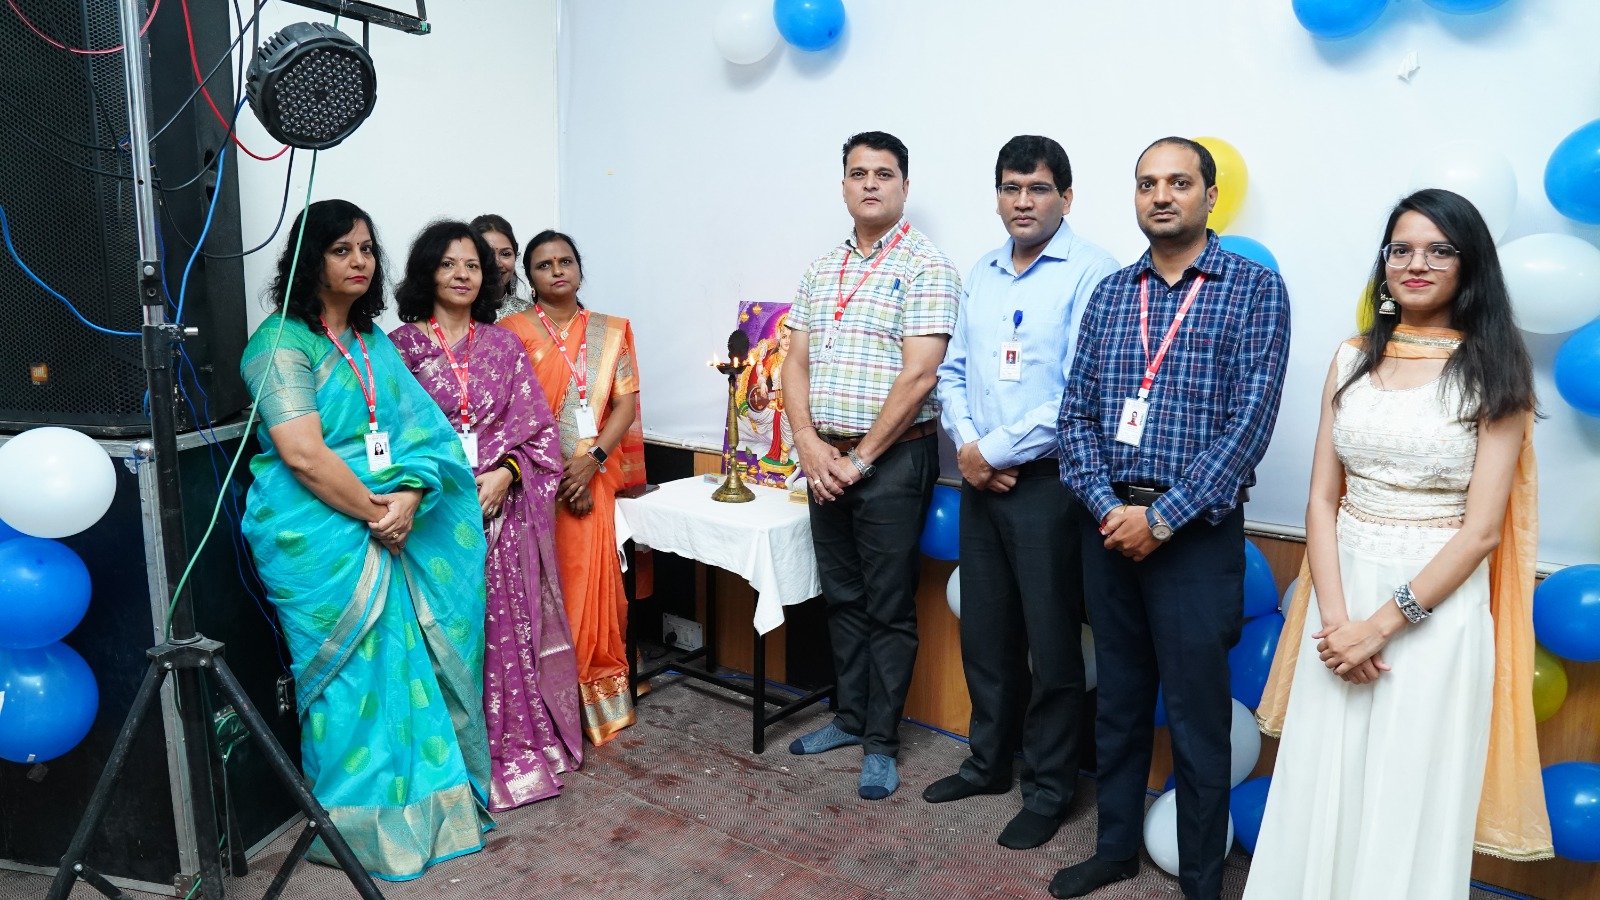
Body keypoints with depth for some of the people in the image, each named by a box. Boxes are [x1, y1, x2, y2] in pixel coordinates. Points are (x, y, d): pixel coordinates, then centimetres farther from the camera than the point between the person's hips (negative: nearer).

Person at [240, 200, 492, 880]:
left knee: (409, 664, 10)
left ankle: (424, 805, 25)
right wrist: (375, 513, -13)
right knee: (354, 674, 1)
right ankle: (359, 827, 18)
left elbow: (418, 428, 6)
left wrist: (408, 499, -11)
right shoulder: (282, 342, -8)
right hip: (322, 537, -6)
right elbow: (303, 454, -18)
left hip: (394, 535, 6)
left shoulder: (373, 340, 13)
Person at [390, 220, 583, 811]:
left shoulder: (503, 344, 10)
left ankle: (520, 747, 19)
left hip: (506, 509, 2)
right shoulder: (401, 345, 3)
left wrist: (505, 473, -9)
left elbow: (537, 425, 6)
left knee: (509, 628, 5)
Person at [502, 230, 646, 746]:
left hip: (591, 482, 2)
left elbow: (626, 402, 4)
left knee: (589, 583, 3)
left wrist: (592, 459, -11)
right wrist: (552, 473, -11)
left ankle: (593, 696, 18)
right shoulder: (511, 332, 1)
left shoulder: (612, 331, 10)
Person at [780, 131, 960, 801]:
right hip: (825, 458, 6)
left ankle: (880, 743, 16)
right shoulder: (821, 270, 13)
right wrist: (809, 444, -5)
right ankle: (849, 717, 31)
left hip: (893, 457, -6)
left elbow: (917, 375, -15)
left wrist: (860, 457, -13)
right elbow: (796, 362, 10)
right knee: (842, 596, 16)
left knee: (889, 606, 3)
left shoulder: (925, 266, -7)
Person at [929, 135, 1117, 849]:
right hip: (979, 480, 7)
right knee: (984, 630, 16)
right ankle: (988, 761, 35)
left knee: (1051, 642, 5)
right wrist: (966, 445, -5)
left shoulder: (1091, 272, -11)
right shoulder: (980, 275, 12)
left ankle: (1048, 787, 24)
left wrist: (995, 449, -13)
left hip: (1048, 484, -6)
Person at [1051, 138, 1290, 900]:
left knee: (1197, 716, 6)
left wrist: (1161, 518, -15)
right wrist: (1107, 506, -10)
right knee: (1118, 699, 16)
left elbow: (1250, 420, -12)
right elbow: (1076, 410, 5)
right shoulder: (1109, 293, 9)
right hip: (1108, 524, 4)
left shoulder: (1255, 288, -4)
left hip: (1195, 530, -4)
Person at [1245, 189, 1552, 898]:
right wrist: (1335, 616, -9)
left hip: (1436, 606, -3)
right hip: (1343, 598, 3)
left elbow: (1482, 529, -10)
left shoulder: (1494, 374, -4)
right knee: (1321, 791, 12)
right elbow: (1322, 500, 2)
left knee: (1409, 800, 9)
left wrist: (1382, 623, -15)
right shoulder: (1352, 360, 5)